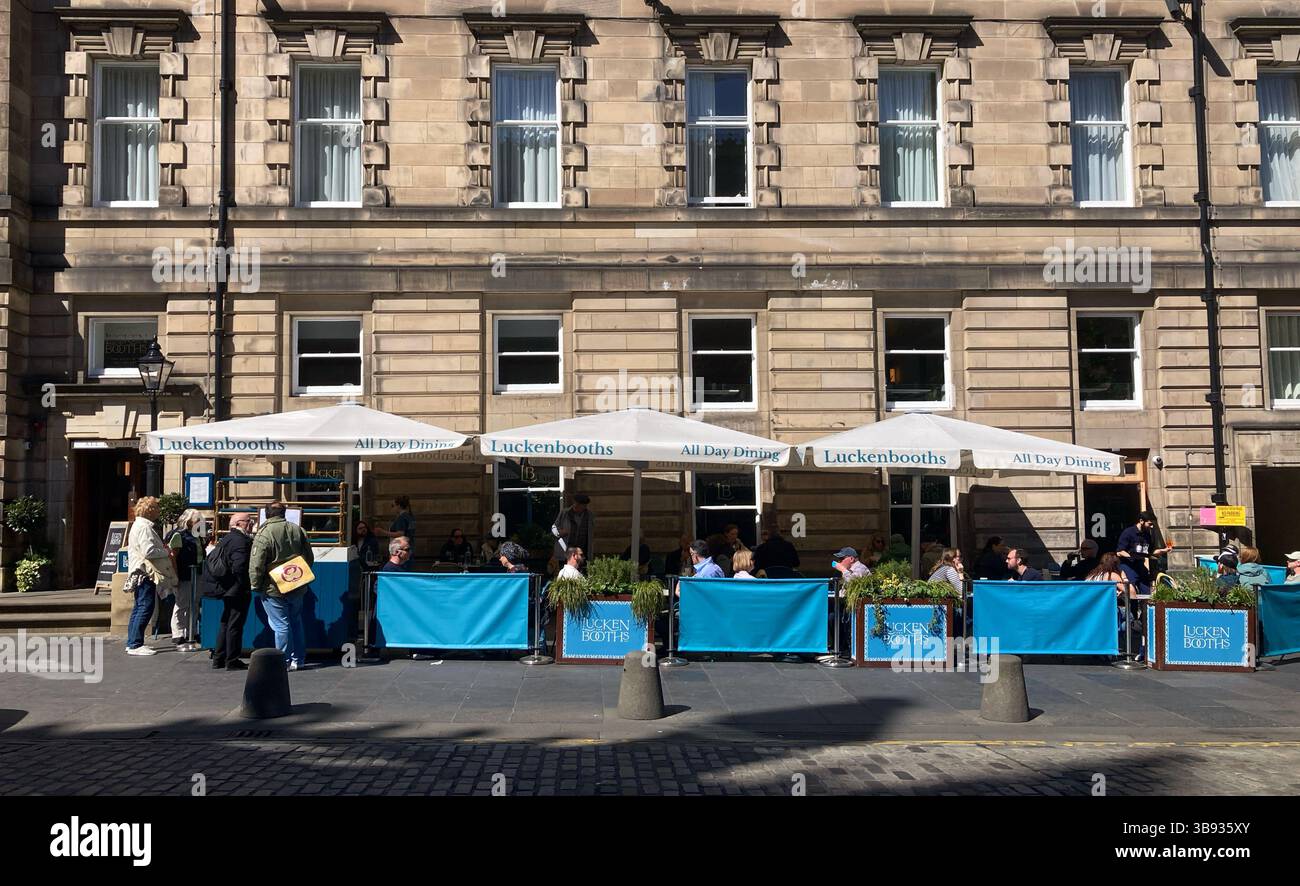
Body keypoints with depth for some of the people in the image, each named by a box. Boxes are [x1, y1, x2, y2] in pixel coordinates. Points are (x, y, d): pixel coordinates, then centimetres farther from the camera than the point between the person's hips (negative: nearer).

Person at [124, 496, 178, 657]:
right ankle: (135, 645, -11)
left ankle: (132, 643, 19)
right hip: (145, 573, -11)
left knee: (139, 608, 14)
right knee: (145, 608, -11)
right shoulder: (144, 527, -14)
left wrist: (162, 549, 14)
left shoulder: (139, 525, 20)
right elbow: (148, 551, -24)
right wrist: (166, 552, -11)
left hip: (141, 573, 11)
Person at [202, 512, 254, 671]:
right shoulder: (240, 541, -18)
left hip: (227, 590, 10)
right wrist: (249, 584, -16)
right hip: (238, 591, -10)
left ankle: (218, 659, 23)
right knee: (235, 625, -2)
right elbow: (239, 567, -28)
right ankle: (232, 661, 4)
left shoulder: (227, 538, 13)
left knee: (226, 624, 17)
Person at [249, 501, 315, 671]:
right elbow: (309, 558, 10)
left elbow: (256, 564, -16)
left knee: (281, 625, 0)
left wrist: (256, 586, -4)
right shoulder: (298, 530, 4)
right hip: (297, 588, 5)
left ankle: (286, 661, 3)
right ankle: (298, 660, 18)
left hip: (274, 589, -5)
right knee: (296, 622, 14)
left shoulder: (264, 533, -13)